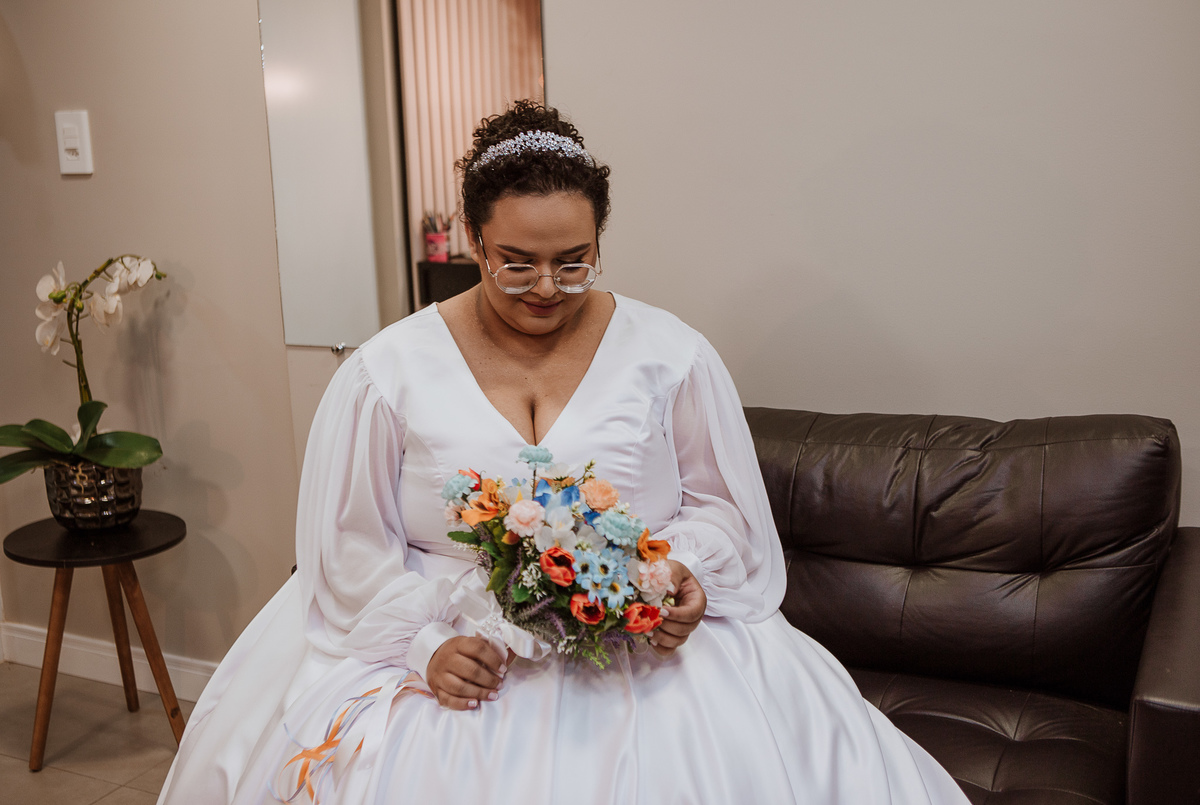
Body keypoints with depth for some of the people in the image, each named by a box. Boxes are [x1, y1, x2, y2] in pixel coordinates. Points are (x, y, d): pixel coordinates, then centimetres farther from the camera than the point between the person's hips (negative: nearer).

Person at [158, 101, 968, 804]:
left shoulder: (672, 356, 1)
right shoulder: (386, 373, -1)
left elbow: (719, 504, 9)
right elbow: (354, 547, 2)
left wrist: (687, 571, -11)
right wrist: (424, 645, -11)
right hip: (459, 657, 0)